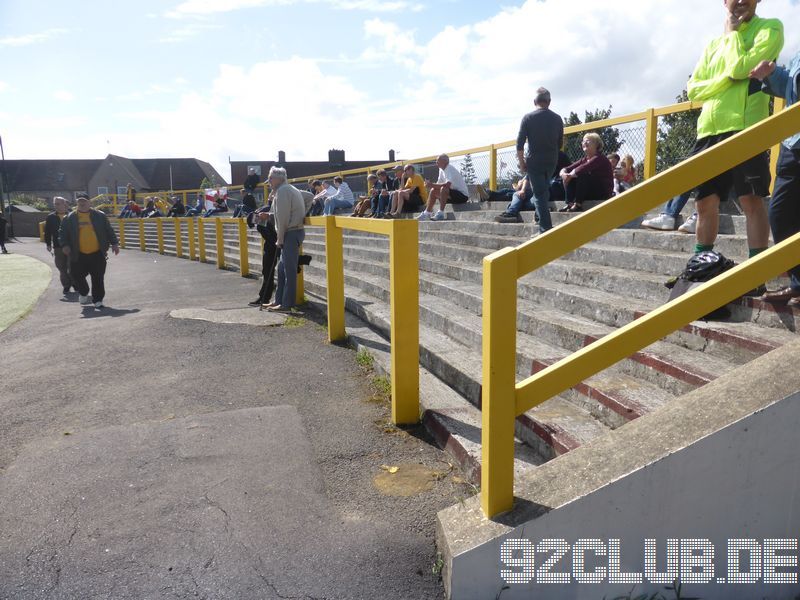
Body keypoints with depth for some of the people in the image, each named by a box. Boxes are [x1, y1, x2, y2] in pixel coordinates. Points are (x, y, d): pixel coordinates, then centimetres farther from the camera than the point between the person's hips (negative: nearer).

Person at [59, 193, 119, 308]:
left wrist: (114, 243, 2)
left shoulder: (99, 216, 5)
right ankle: (83, 293, 32)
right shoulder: (69, 218, 6)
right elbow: (63, 233, 7)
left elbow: (109, 230, 8)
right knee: (77, 275, 3)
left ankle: (98, 300, 14)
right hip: (78, 255, 1)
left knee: (98, 278, 1)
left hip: (97, 254, -1)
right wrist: (64, 245, -7)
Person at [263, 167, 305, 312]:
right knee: (282, 268, 14)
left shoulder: (282, 191, -9)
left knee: (289, 269, -7)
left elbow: (283, 217, -15)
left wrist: (280, 239, -10)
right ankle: (279, 300, 19)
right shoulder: (292, 189, 22)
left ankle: (286, 304, -4)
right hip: (295, 232, 10)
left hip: (291, 233, -10)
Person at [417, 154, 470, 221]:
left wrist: (432, 185, -31)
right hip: (453, 194, 9)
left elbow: (448, 184, -35)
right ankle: (426, 214, 8)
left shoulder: (450, 169, -20)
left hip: (463, 195, -9)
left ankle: (440, 214, -29)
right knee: (433, 191, 6)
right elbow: (439, 184, 12)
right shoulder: (441, 169, 7)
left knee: (444, 189, -33)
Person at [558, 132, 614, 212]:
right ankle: (569, 203, -21)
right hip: (589, 192, 7)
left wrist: (571, 174, -19)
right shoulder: (584, 159, 11)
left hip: (602, 193, -7)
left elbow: (583, 168, -30)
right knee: (569, 178, -7)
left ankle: (578, 205, -30)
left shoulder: (600, 158, -11)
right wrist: (563, 173, -20)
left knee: (582, 175, -27)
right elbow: (567, 169, 2)